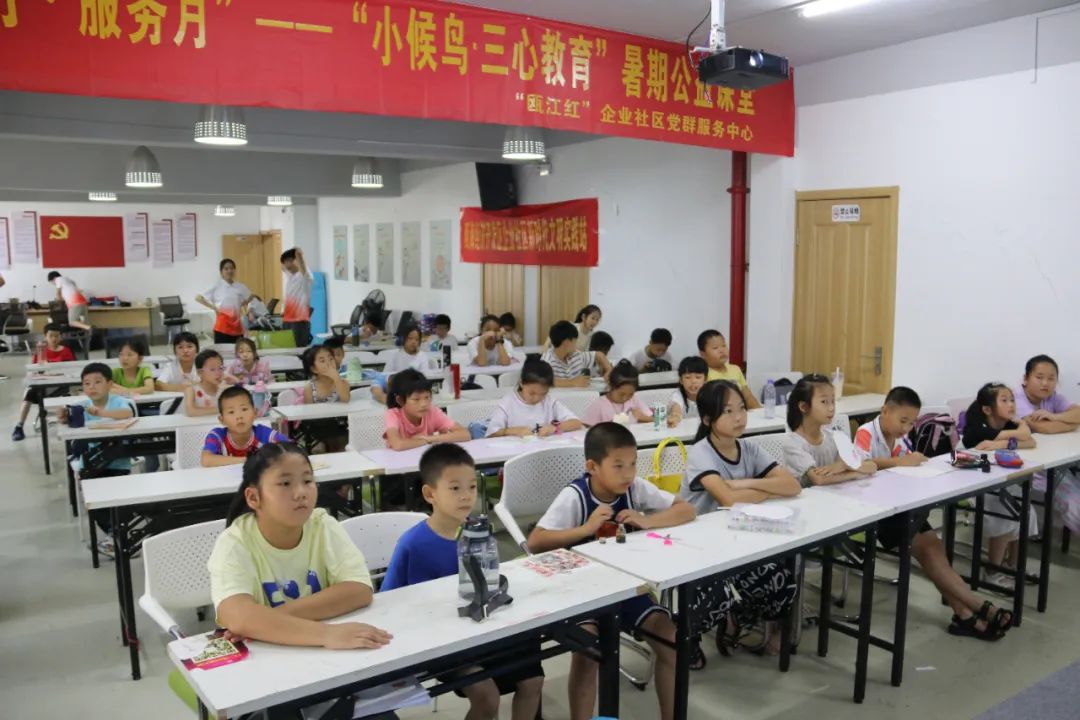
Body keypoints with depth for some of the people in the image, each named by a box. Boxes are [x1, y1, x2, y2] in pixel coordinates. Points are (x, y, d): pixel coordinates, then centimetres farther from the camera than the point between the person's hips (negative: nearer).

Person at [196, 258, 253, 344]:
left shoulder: (240, 286, 6)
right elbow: (198, 298, -2)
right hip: (222, 325, -3)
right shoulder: (216, 286, -3)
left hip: (236, 325, 3)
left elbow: (250, 297, 23)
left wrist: (241, 306, 7)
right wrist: (214, 308, -7)